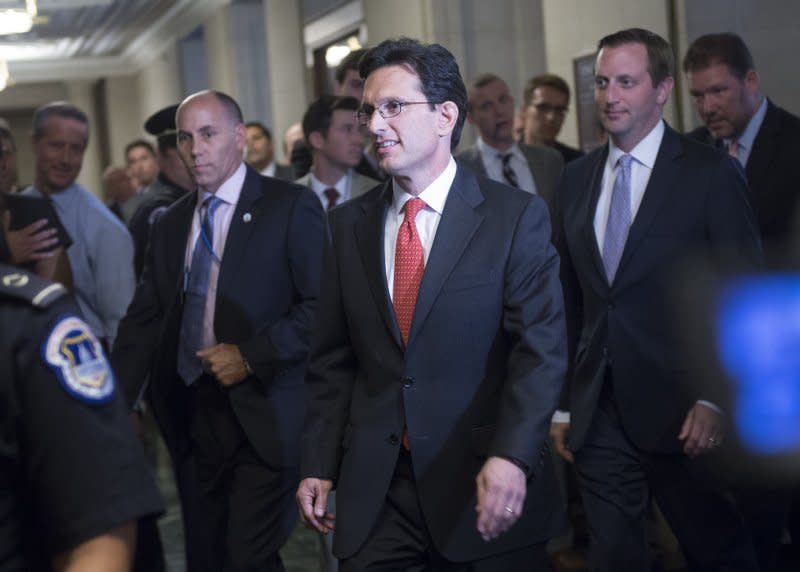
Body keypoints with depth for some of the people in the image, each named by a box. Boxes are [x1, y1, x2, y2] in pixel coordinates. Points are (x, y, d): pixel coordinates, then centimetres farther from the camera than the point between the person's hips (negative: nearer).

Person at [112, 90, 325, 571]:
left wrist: (252, 355, -15)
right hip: (191, 418, 5)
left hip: (264, 418, -5)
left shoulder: (292, 206, -3)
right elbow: (144, 320, 12)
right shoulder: (171, 223, 14)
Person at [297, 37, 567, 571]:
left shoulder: (518, 216, -5)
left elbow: (541, 349, -11)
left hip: (485, 486, -3)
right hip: (374, 493, 3)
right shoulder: (349, 224, 8)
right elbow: (333, 361, 10)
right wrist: (319, 466, 5)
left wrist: (511, 456, -22)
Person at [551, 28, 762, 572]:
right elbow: (569, 299, 11)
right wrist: (563, 405, 10)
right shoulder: (576, 178, 9)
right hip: (599, 413, 4)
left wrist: (716, 400, -14)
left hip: (682, 410, -4)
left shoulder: (711, 173, -5)